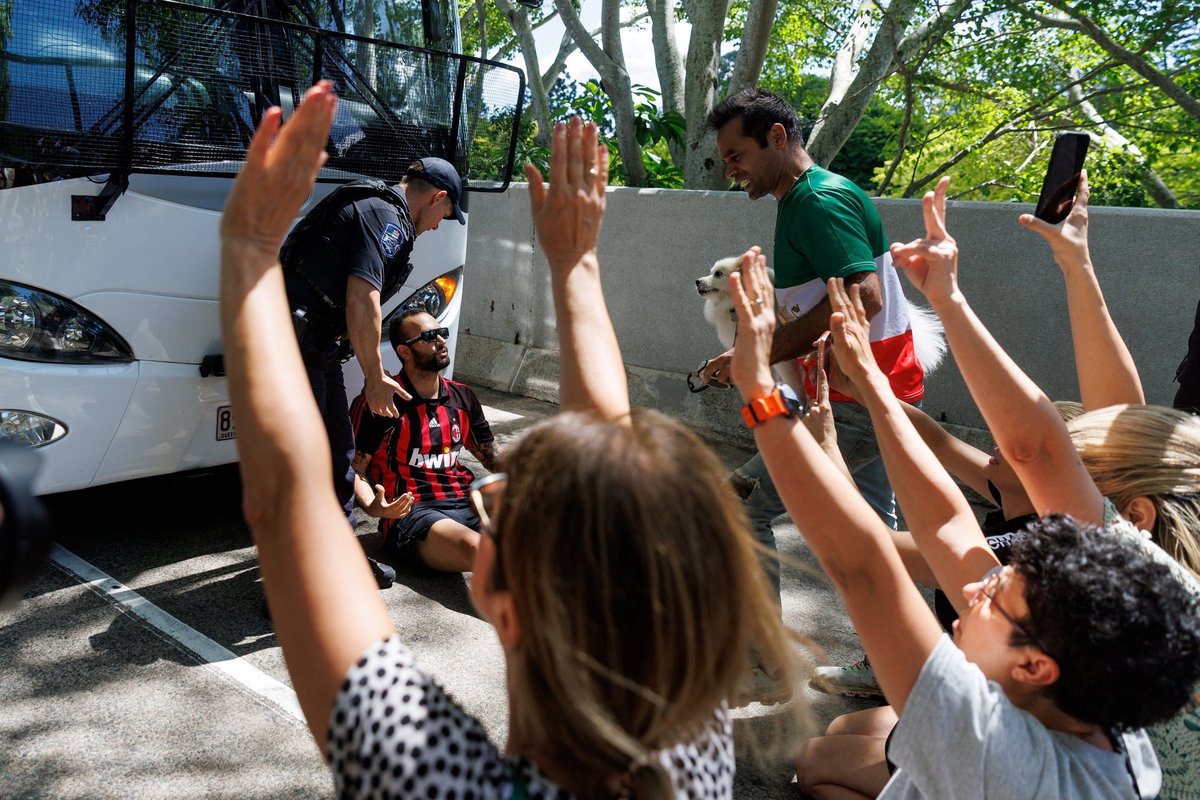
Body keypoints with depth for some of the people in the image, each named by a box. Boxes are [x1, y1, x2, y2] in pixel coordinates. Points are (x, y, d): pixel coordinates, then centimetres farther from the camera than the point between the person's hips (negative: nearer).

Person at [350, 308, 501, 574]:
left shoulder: (463, 396, 16)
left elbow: (492, 456, 22)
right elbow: (354, 470, -2)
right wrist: (372, 507, -23)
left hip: (464, 501, 6)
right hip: (411, 512, -5)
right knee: (476, 548, -36)